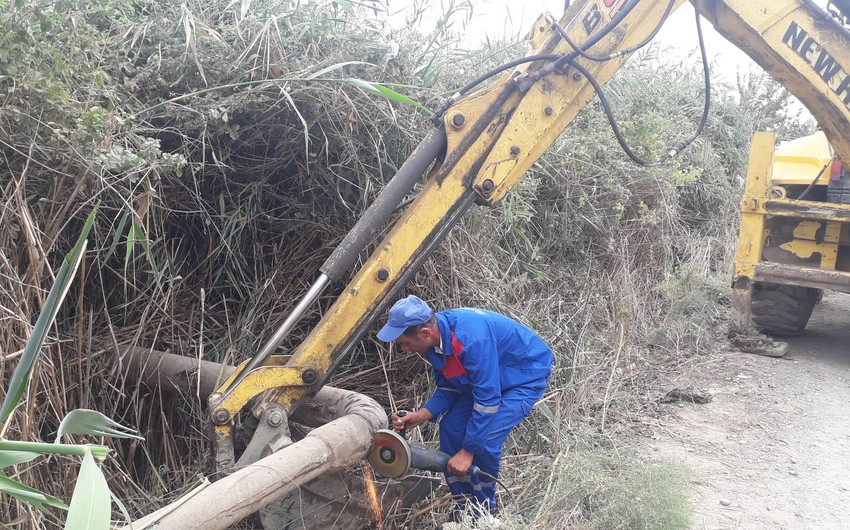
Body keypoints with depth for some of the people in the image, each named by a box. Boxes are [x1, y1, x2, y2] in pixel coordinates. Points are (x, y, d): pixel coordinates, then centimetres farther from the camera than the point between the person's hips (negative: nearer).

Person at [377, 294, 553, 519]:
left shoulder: (472, 339, -39)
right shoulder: (435, 339, -11)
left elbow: (488, 399, -33)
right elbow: (448, 389, 1)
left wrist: (468, 451, -26)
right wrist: (421, 415, -16)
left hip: (527, 375, -8)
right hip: (484, 377, 8)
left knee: (485, 439, -21)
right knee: (451, 427, -2)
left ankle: (481, 513, 3)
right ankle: (464, 506, 14)